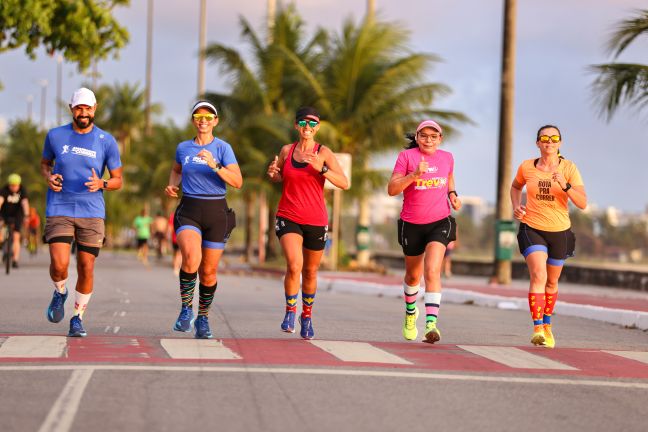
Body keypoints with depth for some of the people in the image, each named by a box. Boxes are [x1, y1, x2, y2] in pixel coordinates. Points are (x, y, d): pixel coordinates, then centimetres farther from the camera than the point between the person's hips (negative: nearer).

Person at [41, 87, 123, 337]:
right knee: (59, 265, -16)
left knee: (86, 268, 0)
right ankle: (60, 293, 19)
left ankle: (77, 318, 19)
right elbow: (45, 162, 20)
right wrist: (48, 177, -3)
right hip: (59, 210, 0)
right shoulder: (55, 136, 3)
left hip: (92, 213, 0)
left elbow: (118, 180, 6)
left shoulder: (107, 142, 0)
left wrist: (101, 184, -16)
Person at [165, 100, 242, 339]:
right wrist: (172, 185, 10)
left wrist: (214, 165, -25)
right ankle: (186, 308, -7)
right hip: (188, 211, 1)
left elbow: (238, 182, -12)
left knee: (208, 272, 5)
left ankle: (203, 318, 28)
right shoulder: (183, 147, 8)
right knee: (191, 258, -27)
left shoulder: (223, 148, -2)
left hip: (216, 212, 0)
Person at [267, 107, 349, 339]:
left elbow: (344, 183, -12)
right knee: (294, 265, -22)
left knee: (310, 272, 13)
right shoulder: (287, 150, 4)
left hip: (316, 221, 0)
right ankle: (290, 312, -3)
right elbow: (278, 177, 22)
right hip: (288, 217, 0)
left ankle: (307, 315, 35)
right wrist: (273, 173, -2)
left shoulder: (323, 153, -4)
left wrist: (321, 169, -25)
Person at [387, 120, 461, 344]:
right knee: (413, 275, 17)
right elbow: (392, 189, -11)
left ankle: (431, 323, -29)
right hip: (411, 224, 0)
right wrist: (414, 175, -24)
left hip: (439, 222, 0)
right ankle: (410, 311, 47)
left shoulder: (447, 157, 5)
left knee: (432, 270, -21)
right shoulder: (406, 156, -5)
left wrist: (453, 194, 9)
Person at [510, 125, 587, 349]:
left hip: (560, 231, 1)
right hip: (532, 229, -1)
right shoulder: (526, 167, -3)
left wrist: (565, 186, -29)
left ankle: (547, 325, 39)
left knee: (551, 282, 16)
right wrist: (516, 206, 2)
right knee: (538, 275, -22)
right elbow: (515, 186, 20)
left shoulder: (569, 168, -7)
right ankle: (537, 329, -25)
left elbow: (583, 203, -14)